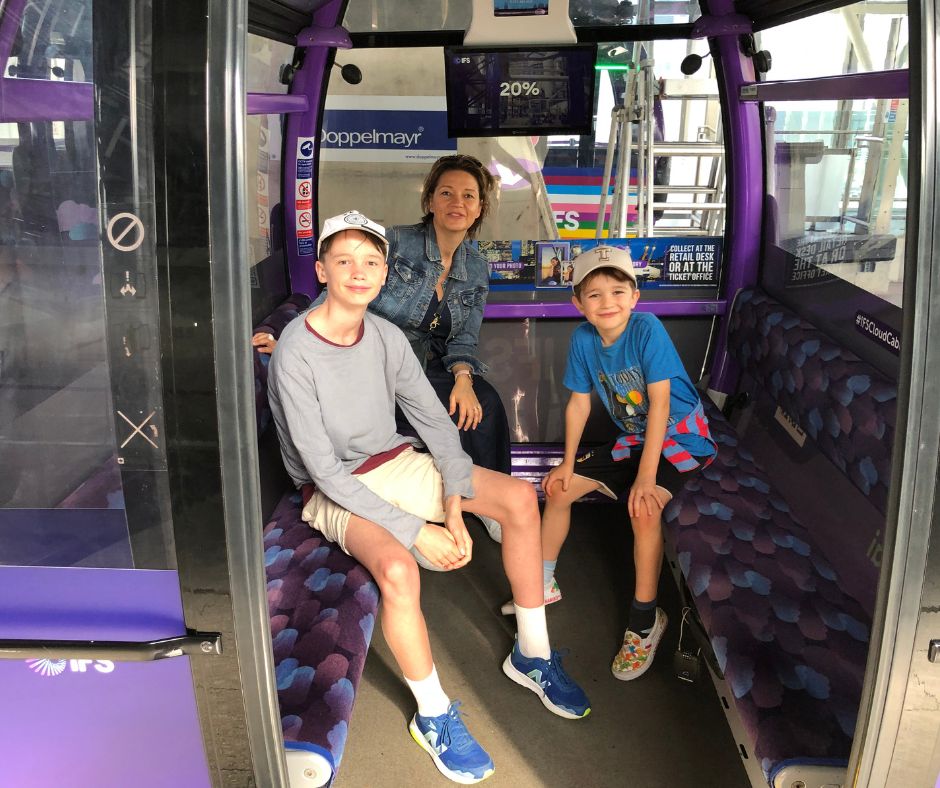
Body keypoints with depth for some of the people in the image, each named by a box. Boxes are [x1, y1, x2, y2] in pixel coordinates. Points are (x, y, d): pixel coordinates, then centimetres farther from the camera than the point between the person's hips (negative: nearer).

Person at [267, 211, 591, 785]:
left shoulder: (387, 337, -4)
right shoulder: (296, 355, -22)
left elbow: (435, 420, -1)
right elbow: (326, 471, -23)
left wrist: (453, 504, -16)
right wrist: (416, 530, -24)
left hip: (393, 462, 6)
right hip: (335, 492, -6)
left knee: (521, 499, -8)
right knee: (398, 569, -35)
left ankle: (533, 656, 8)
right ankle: (435, 716, -8)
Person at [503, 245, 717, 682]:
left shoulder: (648, 330, -25)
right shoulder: (583, 338, -8)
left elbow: (660, 404, -26)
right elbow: (579, 403, 0)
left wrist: (646, 476, -28)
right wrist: (567, 463, -1)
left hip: (681, 437, -7)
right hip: (633, 437, 7)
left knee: (644, 508, -31)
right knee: (558, 488, 3)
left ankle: (645, 617, -12)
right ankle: (542, 585, 21)